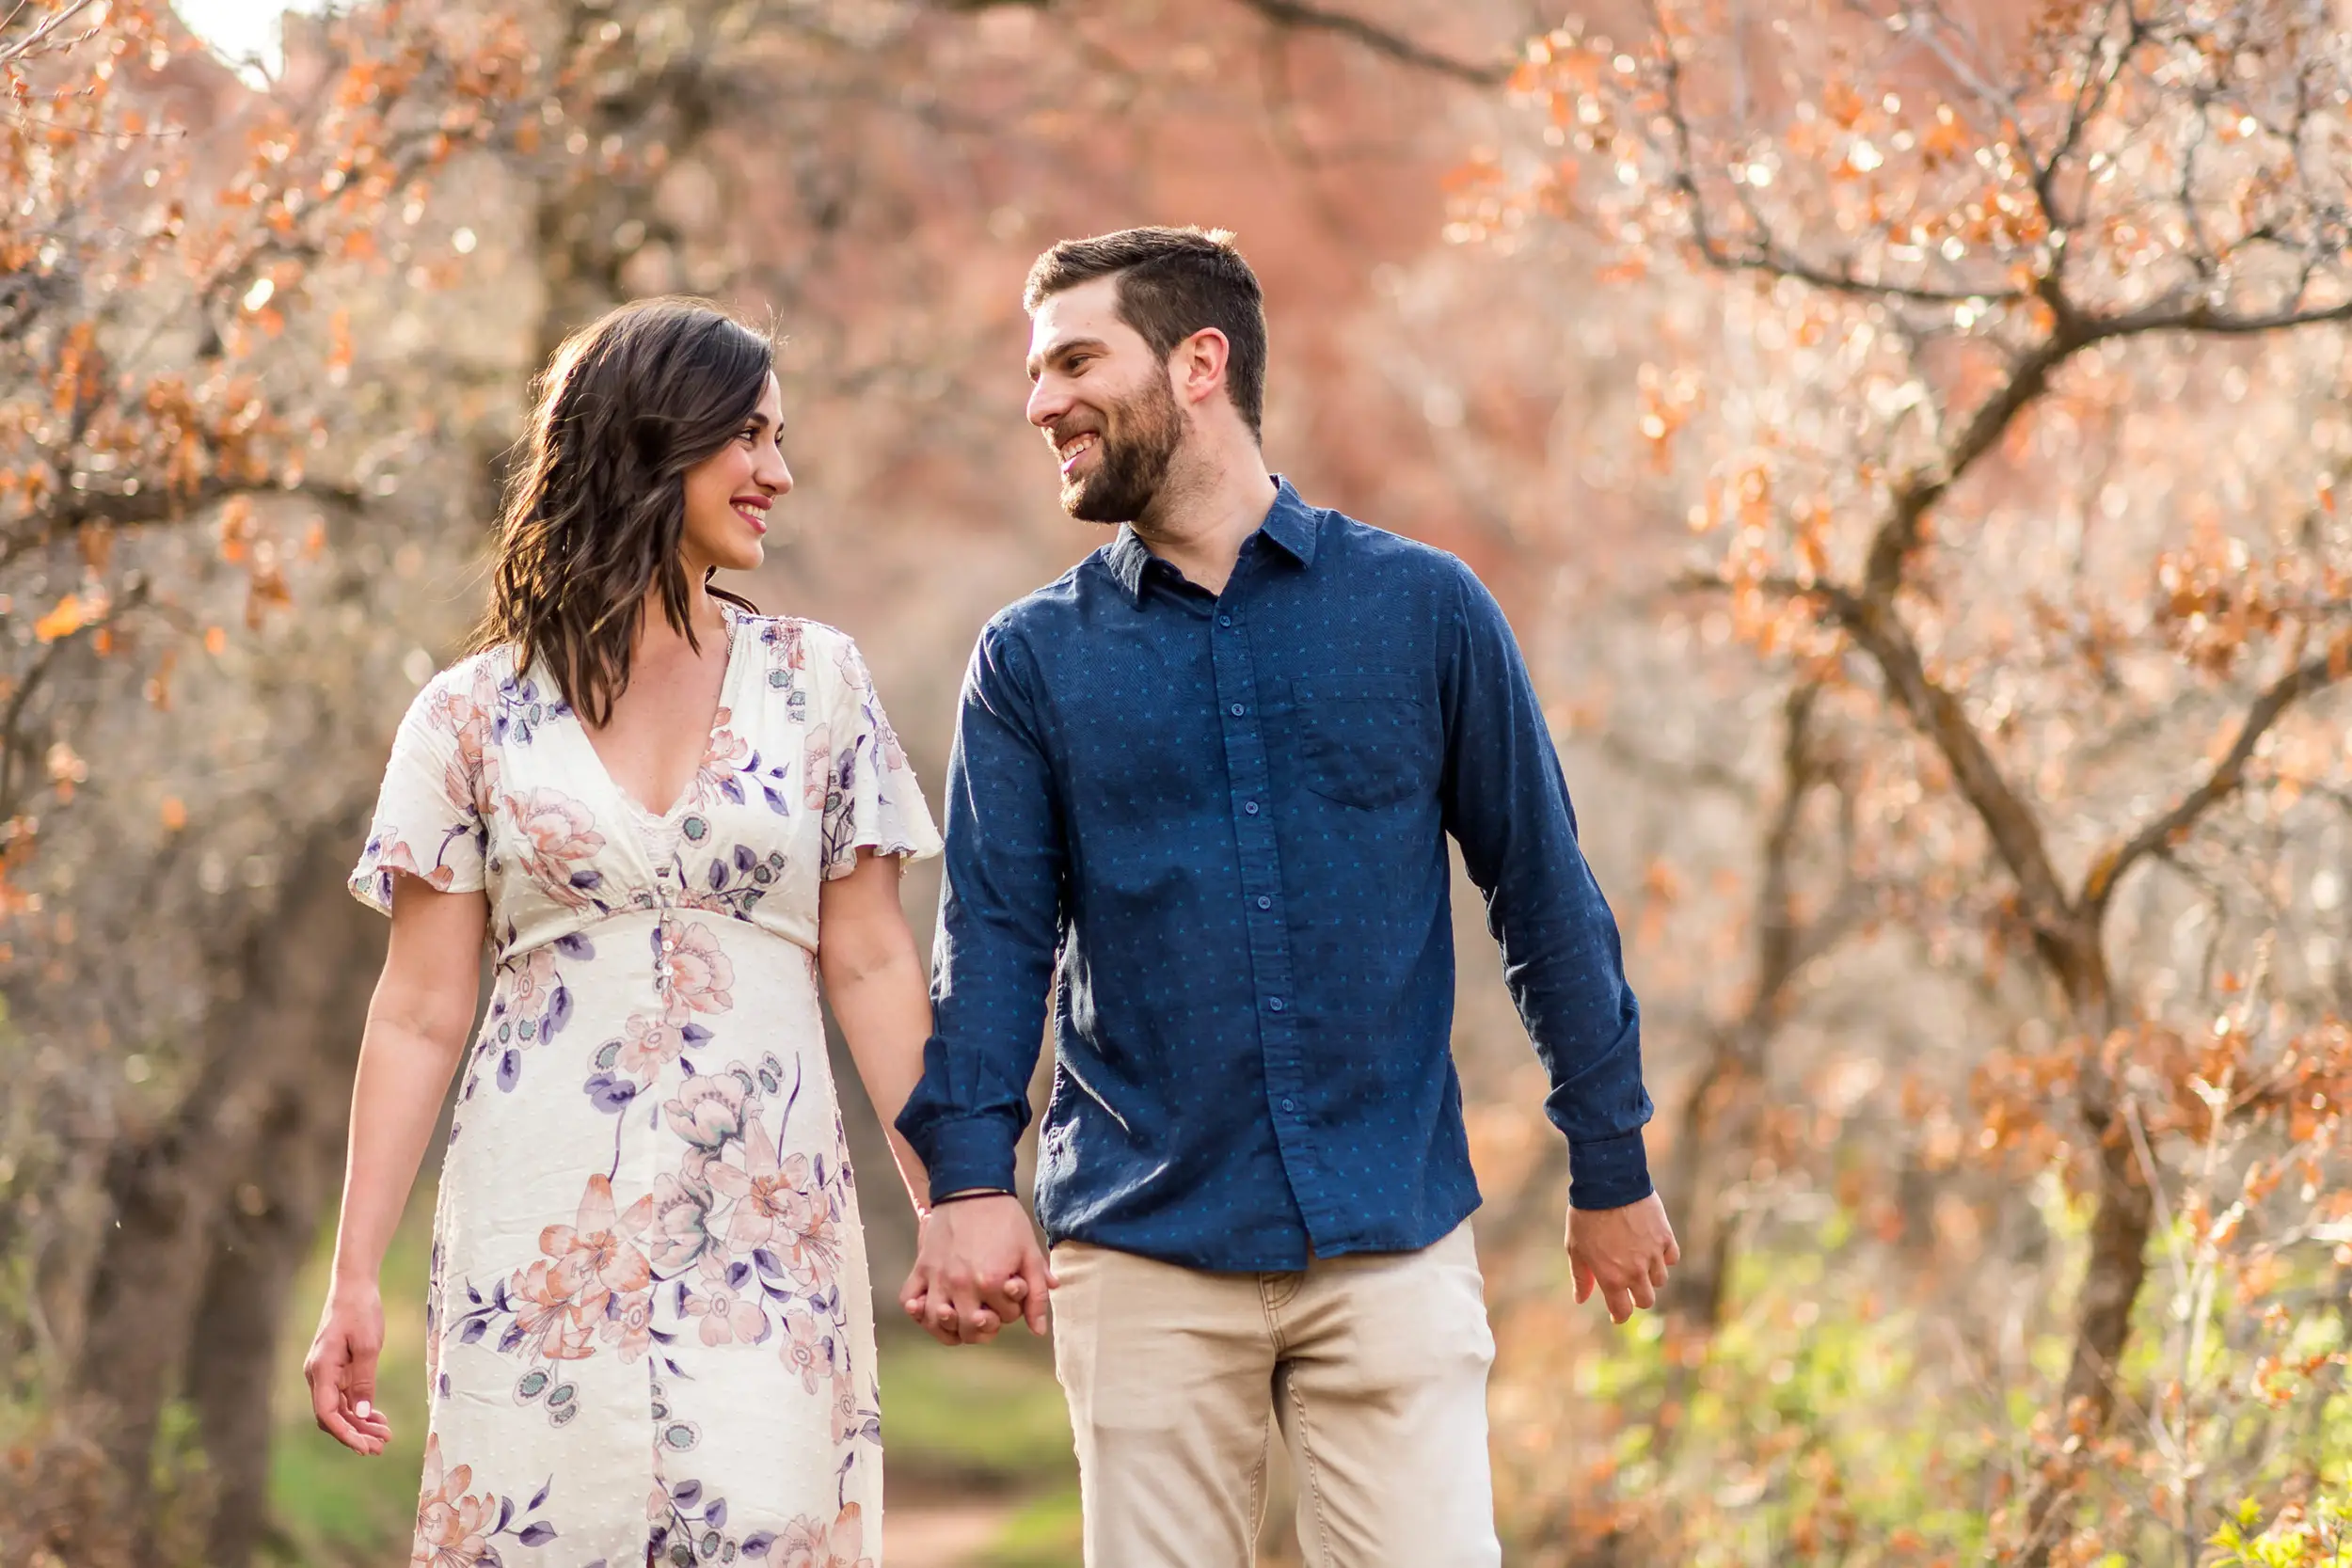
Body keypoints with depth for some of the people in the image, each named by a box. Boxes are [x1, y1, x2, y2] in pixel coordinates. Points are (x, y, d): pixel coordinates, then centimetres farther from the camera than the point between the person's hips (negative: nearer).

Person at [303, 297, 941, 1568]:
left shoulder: (815, 683, 10)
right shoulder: (475, 713, 6)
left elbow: (869, 965, 10)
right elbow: (419, 1013, 4)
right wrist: (354, 1279, -1)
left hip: (768, 1226, 1)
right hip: (547, 1235, -1)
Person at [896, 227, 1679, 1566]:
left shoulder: (1423, 609, 3)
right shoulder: (1034, 660, 5)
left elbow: (1545, 891, 7)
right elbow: (995, 929, -3)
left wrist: (1613, 1167, 8)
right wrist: (970, 1177, -19)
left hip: (1394, 1241, -1)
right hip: (1144, 1257, 1)